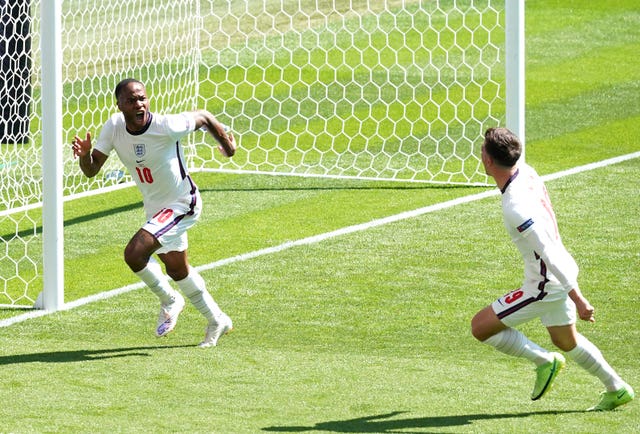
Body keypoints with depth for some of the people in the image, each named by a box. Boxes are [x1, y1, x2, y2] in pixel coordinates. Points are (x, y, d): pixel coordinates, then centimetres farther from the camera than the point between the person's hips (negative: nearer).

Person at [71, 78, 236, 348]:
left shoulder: (167, 126, -28)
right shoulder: (114, 127, -13)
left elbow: (203, 117, -10)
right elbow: (92, 170, -11)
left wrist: (225, 141, 5)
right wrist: (84, 155, -33)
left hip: (182, 203, -7)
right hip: (155, 208, 7)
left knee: (134, 253, -23)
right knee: (177, 270, 22)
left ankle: (169, 300, 4)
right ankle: (217, 321, 43)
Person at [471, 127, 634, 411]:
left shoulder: (515, 208, -31)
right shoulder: (526, 172, -6)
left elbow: (549, 254, -31)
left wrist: (577, 299, -30)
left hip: (544, 286, -9)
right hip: (559, 277, 9)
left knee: (480, 326, -3)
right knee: (566, 341, 27)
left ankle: (544, 361, 6)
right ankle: (616, 389, 36)